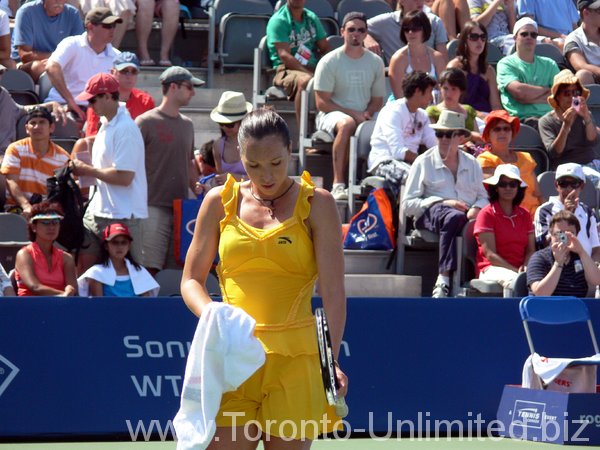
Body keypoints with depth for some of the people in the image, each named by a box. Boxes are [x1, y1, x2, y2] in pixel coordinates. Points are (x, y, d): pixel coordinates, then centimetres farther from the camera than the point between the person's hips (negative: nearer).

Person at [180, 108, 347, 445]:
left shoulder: (316, 203, 4)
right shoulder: (220, 202, 11)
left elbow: (333, 291, -1)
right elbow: (191, 280, 15)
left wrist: (332, 360, -14)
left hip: (295, 358, -1)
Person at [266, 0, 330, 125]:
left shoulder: (312, 18, 19)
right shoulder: (278, 21, -2)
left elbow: (326, 48, 18)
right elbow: (284, 55, -12)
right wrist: (310, 74, -22)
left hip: (314, 69, 6)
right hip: (287, 70, -6)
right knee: (305, 81, -39)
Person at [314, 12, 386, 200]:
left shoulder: (375, 62, 12)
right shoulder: (329, 61, -2)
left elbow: (378, 100, 15)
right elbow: (322, 103, -6)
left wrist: (367, 114, -8)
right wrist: (354, 114, -15)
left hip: (365, 117, 4)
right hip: (332, 114, -4)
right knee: (347, 124, -40)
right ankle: (338, 184, -43)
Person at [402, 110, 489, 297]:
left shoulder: (471, 164, 24)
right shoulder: (424, 162, 13)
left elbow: (483, 197, 23)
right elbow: (408, 204, 4)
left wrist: (476, 208, -3)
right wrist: (443, 203, -7)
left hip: (467, 216, 3)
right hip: (431, 213, -3)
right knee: (455, 217, -41)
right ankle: (443, 280, -45)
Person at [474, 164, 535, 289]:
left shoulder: (524, 215, 18)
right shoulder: (486, 214, 1)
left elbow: (531, 250, 13)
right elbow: (490, 254, -6)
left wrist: (525, 267, -10)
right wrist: (516, 271, -15)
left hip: (518, 269, 5)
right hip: (492, 268, -5)